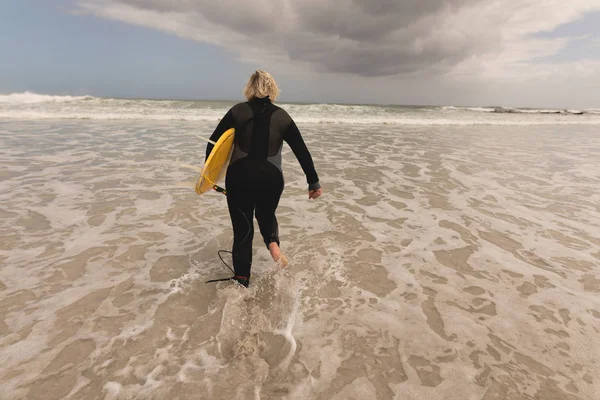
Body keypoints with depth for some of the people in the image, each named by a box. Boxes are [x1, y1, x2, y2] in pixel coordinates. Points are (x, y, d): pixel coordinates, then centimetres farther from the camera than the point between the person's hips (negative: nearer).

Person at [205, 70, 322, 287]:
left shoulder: (238, 111, 1)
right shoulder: (282, 117, 2)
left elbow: (214, 142, -3)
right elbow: (302, 152, 1)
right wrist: (313, 182, 7)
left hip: (239, 176, 0)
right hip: (270, 178, 1)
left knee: (242, 229, 13)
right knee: (266, 215, 29)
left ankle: (241, 282, 16)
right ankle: (273, 243, -3)